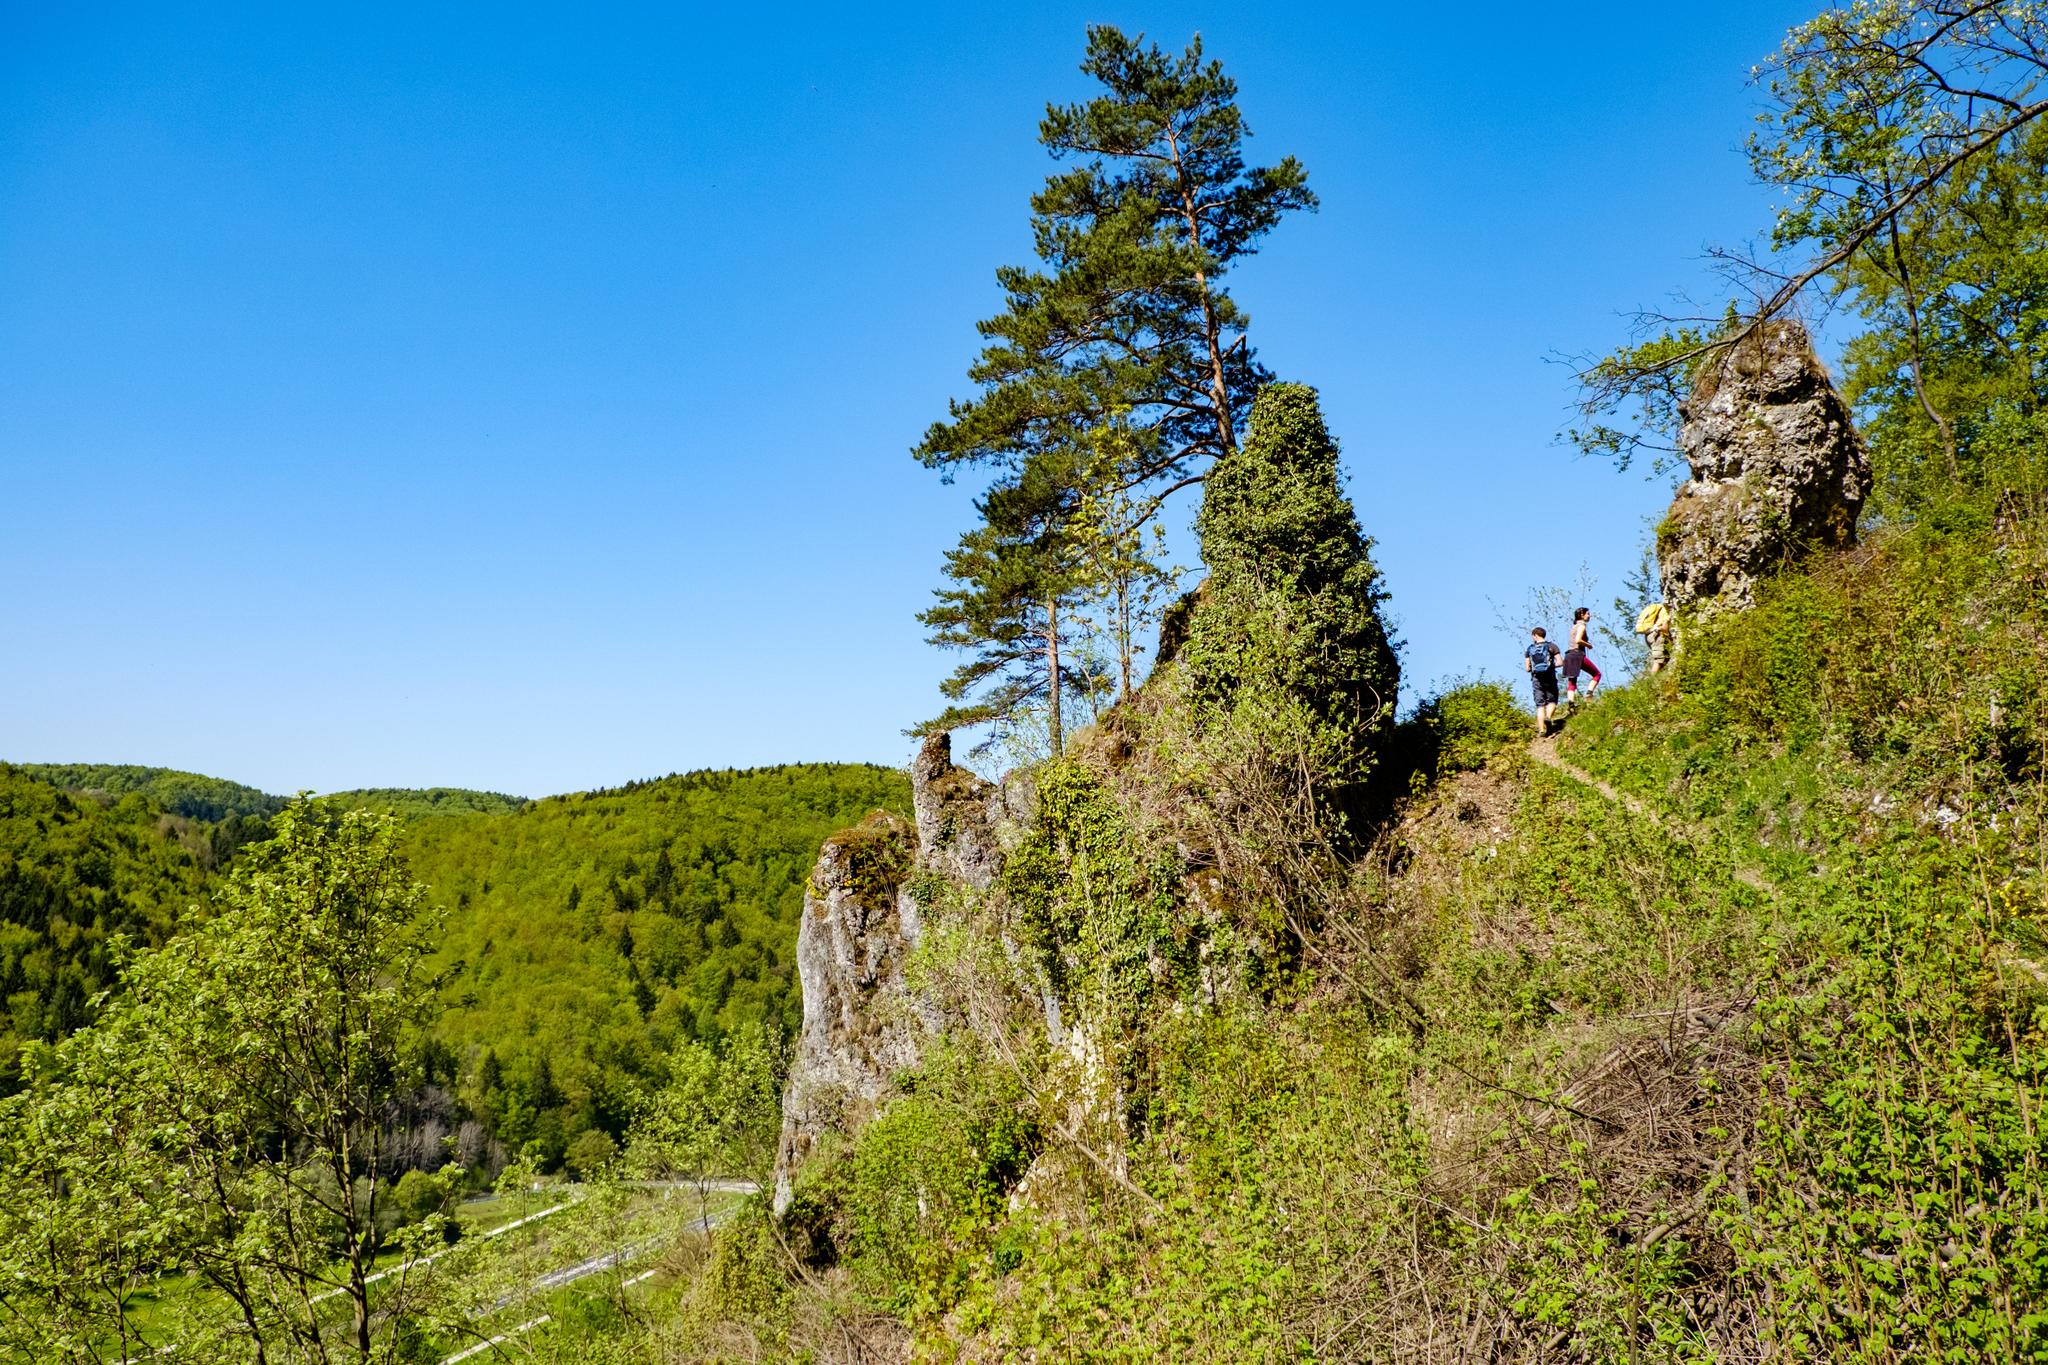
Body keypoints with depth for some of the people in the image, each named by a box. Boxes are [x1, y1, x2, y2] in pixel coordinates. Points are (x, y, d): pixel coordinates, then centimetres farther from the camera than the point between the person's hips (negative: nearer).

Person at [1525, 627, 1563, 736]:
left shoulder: (1529, 649, 6)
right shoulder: (1552, 646, 2)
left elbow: (1527, 669, 4)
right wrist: (1551, 665, 15)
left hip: (1536, 679, 1)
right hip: (1550, 678, -1)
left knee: (1540, 705, 5)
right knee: (1552, 701, 11)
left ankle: (1541, 729, -5)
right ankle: (1548, 717, -19)